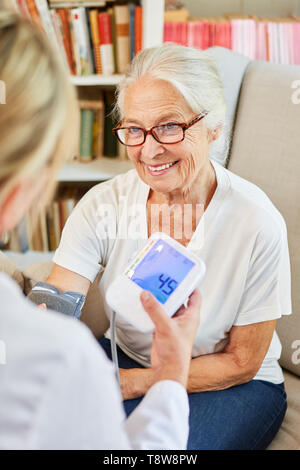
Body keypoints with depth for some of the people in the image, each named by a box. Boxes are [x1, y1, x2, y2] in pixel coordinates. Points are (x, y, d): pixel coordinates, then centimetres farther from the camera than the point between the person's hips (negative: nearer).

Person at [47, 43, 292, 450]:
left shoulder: (256, 223, -22)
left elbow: (240, 363, -13)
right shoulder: (103, 205, -13)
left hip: (233, 386, -3)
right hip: (127, 358, 3)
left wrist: (136, 382, -21)